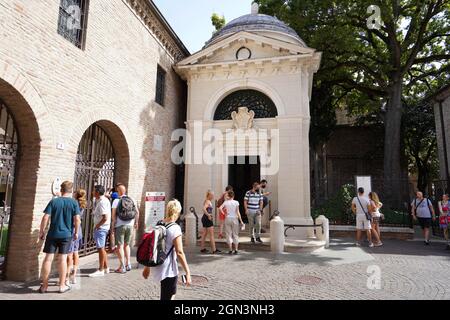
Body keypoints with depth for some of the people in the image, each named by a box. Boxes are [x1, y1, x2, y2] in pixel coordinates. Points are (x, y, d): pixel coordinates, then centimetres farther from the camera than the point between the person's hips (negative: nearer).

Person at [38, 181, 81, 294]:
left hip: (52, 234, 1)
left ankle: (44, 286, 19)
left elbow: (45, 217, -5)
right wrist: (76, 232, 3)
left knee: (48, 258, 8)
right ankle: (62, 285, 14)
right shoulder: (74, 202, -4)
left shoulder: (54, 201, -1)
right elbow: (77, 219, -8)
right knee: (63, 259, 6)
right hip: (67, 234, -1)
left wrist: (42, 231, 5)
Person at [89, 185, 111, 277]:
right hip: (102, 227, 10)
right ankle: (106, 268, 29)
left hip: (101, 228, -10)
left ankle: (101, 270, 9)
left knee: (101, 248, -1)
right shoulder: (104, 200, 11)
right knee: (102, 248, 18)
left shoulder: (102, 202, -20)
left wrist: (97, 226, -15)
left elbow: (105, 218, -24)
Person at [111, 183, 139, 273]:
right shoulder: (131, 200, 5)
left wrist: (113, 226, -2)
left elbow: (113, 215, -11)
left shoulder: (116, 200, -6)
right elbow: (137, 212, 9)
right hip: (130, 225, 4)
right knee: (126, 245, 18)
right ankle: (128, 264, 17)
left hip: (120, 225, -4)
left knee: (120, 246, 4)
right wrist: (136, 222, 20)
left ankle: (122, 267, 5)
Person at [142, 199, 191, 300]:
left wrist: (147, 267, 17)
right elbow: (179, 253, -22)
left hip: (158, 267, 7)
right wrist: (188, 273, -17)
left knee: (172, 293, 28)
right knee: (167, 297, 8)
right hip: (169, 269, -7)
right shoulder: (175, 228, -19)